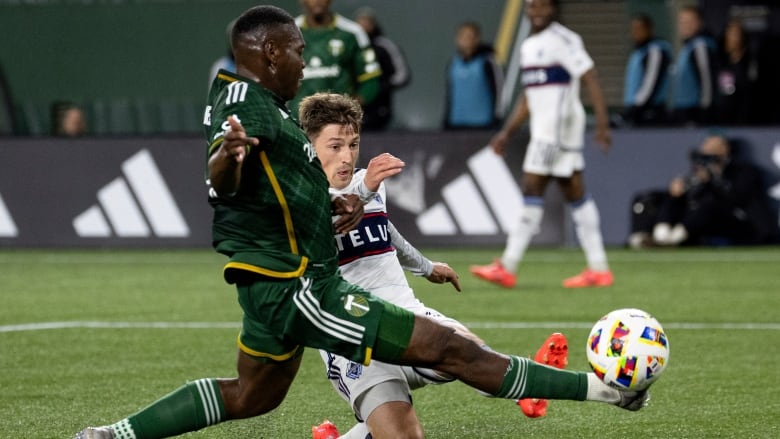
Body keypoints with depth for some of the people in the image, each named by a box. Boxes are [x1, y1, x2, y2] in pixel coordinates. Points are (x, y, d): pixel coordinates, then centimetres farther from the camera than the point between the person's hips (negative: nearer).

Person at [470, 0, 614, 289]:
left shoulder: (564, 40, -9)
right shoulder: (529, 46, 18)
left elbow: (590, 80, -14)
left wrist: (602, 123, -22)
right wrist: (507, 132, 22)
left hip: (561, 123, -9)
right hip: (542, 129, 9)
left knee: (532, 189, -10)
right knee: (575, 194, 8)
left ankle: (507, 267, -9)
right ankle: (598, 268, 8)